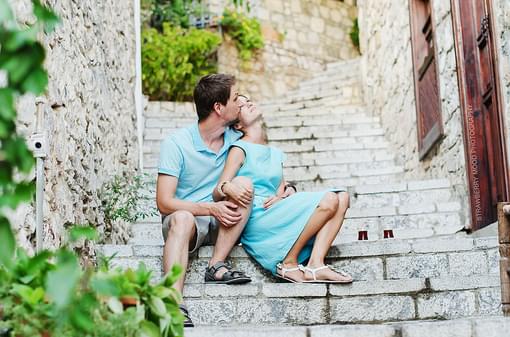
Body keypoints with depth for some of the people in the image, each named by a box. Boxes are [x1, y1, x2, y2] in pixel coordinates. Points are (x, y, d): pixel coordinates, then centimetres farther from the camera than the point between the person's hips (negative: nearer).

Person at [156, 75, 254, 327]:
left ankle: (216, 266, -24)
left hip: (222, 223, 4)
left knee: (244, 183, -23)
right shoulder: (176, 144, -10)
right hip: (183, 220, -4)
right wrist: (211, 208, -24)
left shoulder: (234, 139, 5)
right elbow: (164, 203, -14)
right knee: (182, 219, -39)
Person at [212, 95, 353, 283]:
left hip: (276, 215, 7)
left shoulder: (276, 153, 22)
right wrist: (227, 188, -32)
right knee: (329, 200, -19)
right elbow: (217, 194, -8)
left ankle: (315, 264, -19)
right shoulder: (240, 149, 0)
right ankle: (288, 263, -12)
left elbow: (282, 188, 17)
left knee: (342, 198, -6)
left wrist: (284, 194, -8)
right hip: (257, 220, -7)